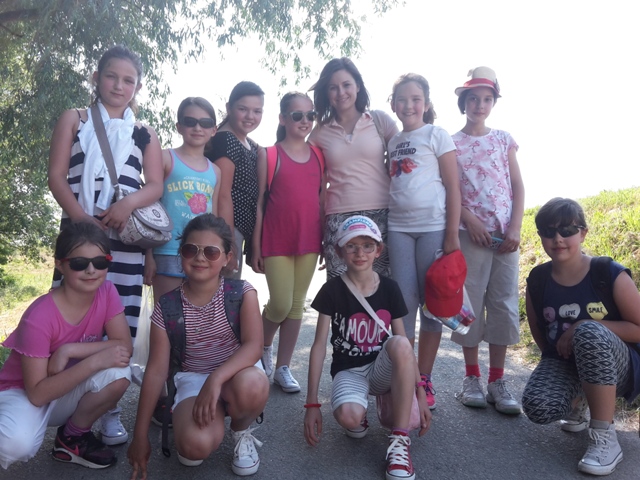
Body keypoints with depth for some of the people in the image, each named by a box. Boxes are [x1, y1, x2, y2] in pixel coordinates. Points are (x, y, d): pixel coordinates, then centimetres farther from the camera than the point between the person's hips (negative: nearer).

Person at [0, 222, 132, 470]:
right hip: (21, 392, -4)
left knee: (118, 373, -26)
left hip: (68, 390, 5)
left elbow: (125, 346, -19)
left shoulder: (107, 292, -15)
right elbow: (37, 393, -27)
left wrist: (69, 350, -29)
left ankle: (73, 435, 0)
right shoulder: (40, 316, -28)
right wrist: (94, 361, -35)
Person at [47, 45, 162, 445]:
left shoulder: (145, 134, 15)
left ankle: (110, 410, 14)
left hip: (125, 237, 1)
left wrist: (128, 204, -16)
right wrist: (82, 219, -14)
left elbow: (156, 186, 6)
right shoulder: (74, 120, 11)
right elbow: (57, 175, 1)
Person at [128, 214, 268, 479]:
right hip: (193, 378, 1)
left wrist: (216, 378, -38)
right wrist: (140, 435, -4)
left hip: (237, 373, 0)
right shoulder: (167, 307, -8)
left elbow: (254, 346, -22)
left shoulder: (242, 292, -11)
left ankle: (242, 432, 0)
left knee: (251, 386, -37)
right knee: (195, 445, -29)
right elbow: (156, 370, -6)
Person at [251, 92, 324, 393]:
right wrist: (256, 246, -4)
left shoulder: (318, 156, 9)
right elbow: (259, 202, -1)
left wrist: (326, 240, 8)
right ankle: (263, 346, 29)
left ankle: (283, 368, 20)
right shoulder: (269, 155, 0)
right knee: (281, 303, -4)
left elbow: (321, 199, 12)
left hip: (309, 240, 4)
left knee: (297, 304, 7)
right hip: (276, 240, -3)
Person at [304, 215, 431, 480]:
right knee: (349, 417, -36)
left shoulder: (389, 288, -3)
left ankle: (399, 440, -24)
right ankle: (359, 413, 5)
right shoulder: (332, 290, -9)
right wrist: (312, 403, -12)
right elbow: (319, 345, -9)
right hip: (348, 371, -1)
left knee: (399, 343, -34)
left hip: (381, 369, 2)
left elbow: (405, 345, -1)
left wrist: (420, 391, -7)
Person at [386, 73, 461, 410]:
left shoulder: (437, 135, 1)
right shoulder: (393, 142, 15)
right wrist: (381, 230, 8)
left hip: (433, 226, -4)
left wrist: (452, 234, -11)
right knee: (404, 302, 4)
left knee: (433, 303, 3)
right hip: (398, 227, 4)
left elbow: (453, 186, -4)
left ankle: (424, 378, 14)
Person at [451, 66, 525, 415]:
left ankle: (497, 381, 10)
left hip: (505, 234, 3)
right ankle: (472, 378, 13)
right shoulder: (452, 143, 6)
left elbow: (518, 186, 8)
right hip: (470, 233, -2)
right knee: (471, 303, 1)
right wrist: (470, 220, -14)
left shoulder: (503, 139, 13)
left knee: (503, 303, 2)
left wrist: (515, 228, -3)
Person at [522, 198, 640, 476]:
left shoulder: (610, 274, -16)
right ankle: (576, 402, 14)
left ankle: (605, 439, -24)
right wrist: (554, 356, 4)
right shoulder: (537, 281, -4)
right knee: (538, 408, -28)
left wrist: (587, 326, -21)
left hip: (617, 367, -3)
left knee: (589, 332, -37)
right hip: (564, 365, 4)